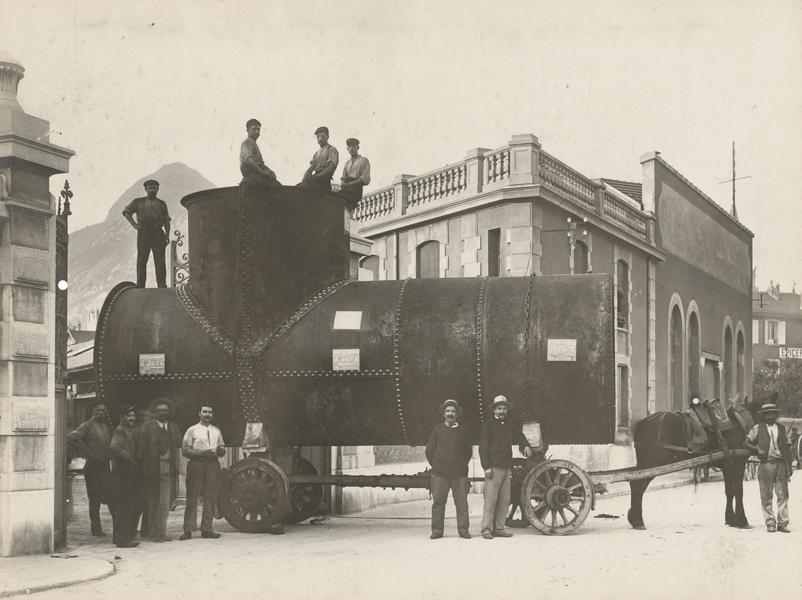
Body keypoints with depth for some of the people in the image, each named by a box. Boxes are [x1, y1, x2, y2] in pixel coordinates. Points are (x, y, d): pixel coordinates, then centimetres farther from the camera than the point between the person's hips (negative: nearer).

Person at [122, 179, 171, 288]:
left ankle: (162, 285, -6)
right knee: (141, 260, -3)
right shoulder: (138, 202, 11)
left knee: (160, 261, -5)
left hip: (158, 234, 0)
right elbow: (126, 212, 14)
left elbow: (166, 221, 9)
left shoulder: (162, 204, 13)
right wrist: (134, 224, 1)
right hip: (143, 233, 0)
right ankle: (140, 285, -3)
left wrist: (167, 235, -4)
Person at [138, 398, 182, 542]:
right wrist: (144, 468, -12)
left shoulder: (173, 427, 14)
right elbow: (142, 449, -5)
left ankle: (162, 531, 8)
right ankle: (153, 531, 6)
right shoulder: (147, 427, -1)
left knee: (165, 502, 3)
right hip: (153, 469, -4)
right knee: (153, 501, 1)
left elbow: (179, 445, 11)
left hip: (168, 469, 4)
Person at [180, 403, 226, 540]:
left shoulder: (216, 431, 17)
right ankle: (188, 529, -4)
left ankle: (206, 529, 8)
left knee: (211, 498, 3)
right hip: (196, 464, -4)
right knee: (192, 497, -5)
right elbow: (185, 450, -4)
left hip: (213, 464, 4)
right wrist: (203, 453, -15)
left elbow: (223, 450, 21)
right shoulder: (192, 430, 3)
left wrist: (219, 450, -4)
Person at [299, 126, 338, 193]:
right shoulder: (317, 152, 23)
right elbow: (311, 167, 18)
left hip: (323, 181, -7)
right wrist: (306, 176, -6)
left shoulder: (332, 150, 1)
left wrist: (314, 177, -17)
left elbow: (330, 169, -11)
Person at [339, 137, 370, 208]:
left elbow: (366, 179, -1)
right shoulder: (347, 163, 30)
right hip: (346, 191, 5)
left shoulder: (364, 161, 12)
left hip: (356, 190, -5)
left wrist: (348, 184, -12)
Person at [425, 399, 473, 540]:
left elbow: (468, 451, 18)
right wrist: (435, 465, 6)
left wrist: (462, 465, 10)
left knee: (462, 503, -2)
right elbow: (429, 450, 10)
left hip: (459, 474, 1)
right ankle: (437, 530, 4)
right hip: (439, 474, -1)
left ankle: (463, 530, 4)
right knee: (438, 502, -1)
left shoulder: (462, 431, 10)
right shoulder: (438, 430, 7)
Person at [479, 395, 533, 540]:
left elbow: (519, 436, 14)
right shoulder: (488, 425, 0)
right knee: (490, 499, -9)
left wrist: (526, 446, -10)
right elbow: (483, 447, -4)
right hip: (493, 468, -6)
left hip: (507, 468, 6)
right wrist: (486, 467, -12)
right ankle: (486, 529, -6)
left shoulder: (509, 425, 17)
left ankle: (498, 528, 11)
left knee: (505, 500, 6)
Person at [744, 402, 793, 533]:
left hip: (781, 464, 2)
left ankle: (782, 523, 1)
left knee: (783, 494, -2)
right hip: (766, 464, -2)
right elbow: (746, 442, 7)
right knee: (766, 496, 0)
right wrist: (757, 449, -11)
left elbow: (786, 448, 14)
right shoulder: (757, 429, 5)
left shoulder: (781, 428, 13)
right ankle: (770, 523, 6)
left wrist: (789, 467, 9)